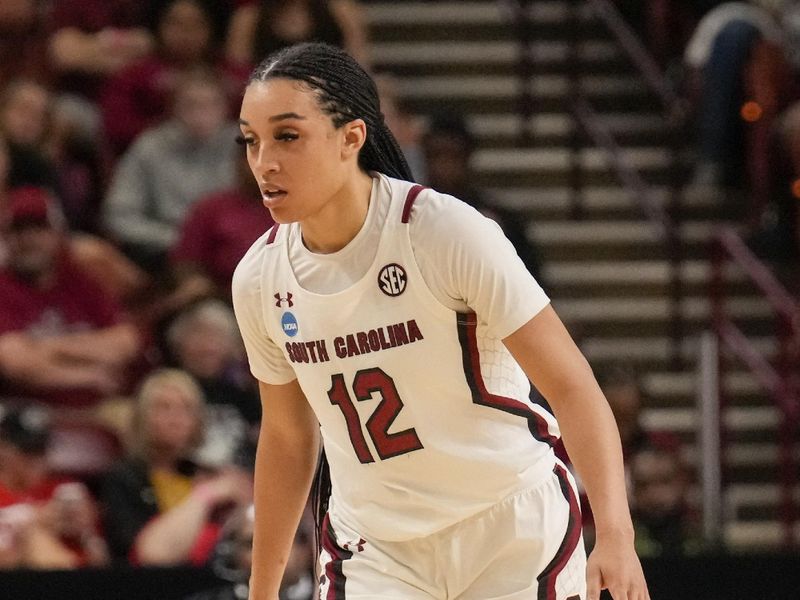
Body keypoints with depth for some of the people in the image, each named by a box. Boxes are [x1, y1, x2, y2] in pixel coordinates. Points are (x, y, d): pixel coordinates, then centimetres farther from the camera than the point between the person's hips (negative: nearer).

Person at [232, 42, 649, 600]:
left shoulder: (447, 231, -18)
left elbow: (571, 385, -18)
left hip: (515, 537, -3)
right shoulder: (259, 280, -3)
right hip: (373, 549, 3)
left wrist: (616, 538, -29)